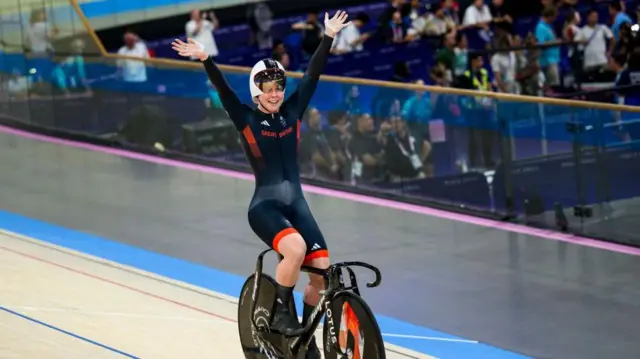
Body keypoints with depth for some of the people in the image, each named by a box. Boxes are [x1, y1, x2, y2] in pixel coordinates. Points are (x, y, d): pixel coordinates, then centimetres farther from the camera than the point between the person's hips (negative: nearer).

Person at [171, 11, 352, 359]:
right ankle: (280, 310, -9)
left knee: (321, 268, -8)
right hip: (265, 206, -4)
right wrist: (204, 59, -30)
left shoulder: (293, 111, 6)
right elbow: (222, 88, -16)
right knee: (295, 249, -32)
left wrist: (328, 37, -7)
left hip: (296, 204, 5)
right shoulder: (246, 119, -3)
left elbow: (312, 74, 0)